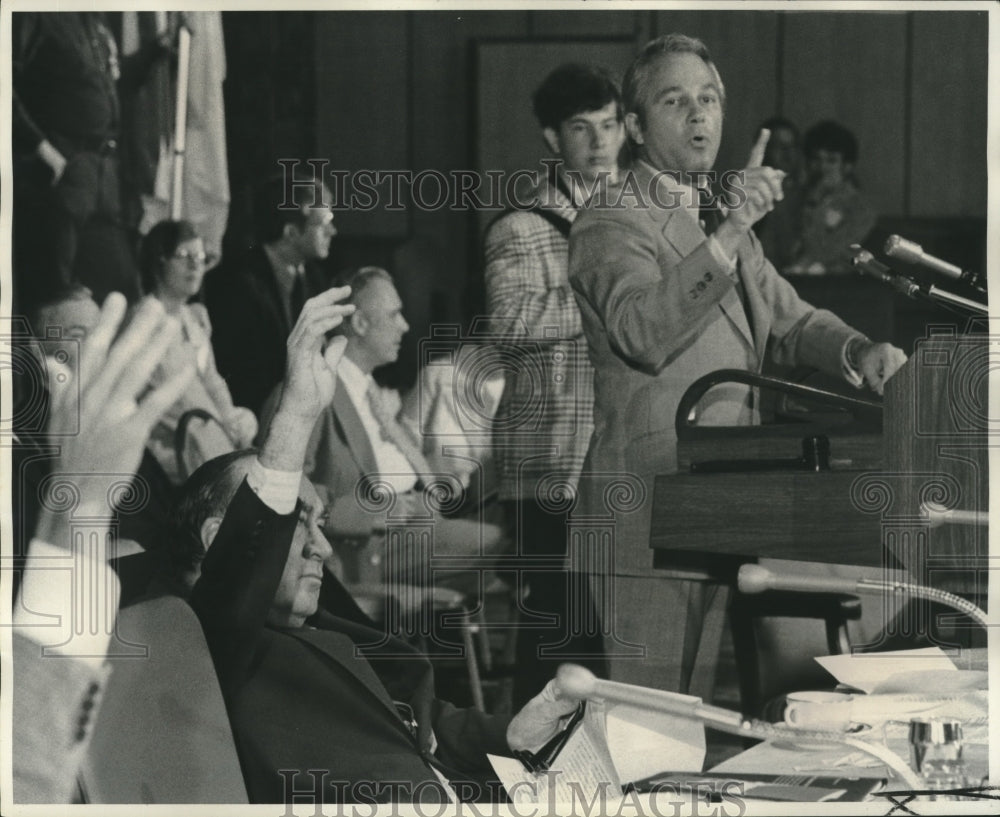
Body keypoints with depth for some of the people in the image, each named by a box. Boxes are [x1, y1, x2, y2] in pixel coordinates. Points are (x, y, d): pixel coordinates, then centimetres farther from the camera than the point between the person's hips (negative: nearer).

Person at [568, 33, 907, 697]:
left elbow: (791, 320, 23)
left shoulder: (723, 219, 19)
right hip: (648, 509, -8)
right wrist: (727, 235, -35)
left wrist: (860, 351, 2)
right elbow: (644, 332, -26)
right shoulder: (610, 224, -8)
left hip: (727, 509, 8)